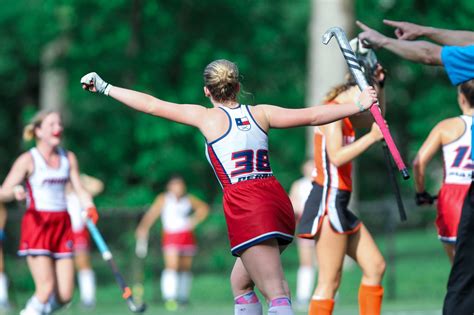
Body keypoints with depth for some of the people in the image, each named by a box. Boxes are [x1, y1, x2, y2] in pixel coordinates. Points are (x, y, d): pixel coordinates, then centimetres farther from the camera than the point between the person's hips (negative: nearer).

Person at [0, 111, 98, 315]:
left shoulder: (68, 158, 11)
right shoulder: (28, 160, -3)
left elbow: (80, 189, 13)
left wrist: (89, 207, -9)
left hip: (62, 225, 5)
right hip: (36, 226, -5)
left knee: (64, 295, -1)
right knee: (46, 289, -17)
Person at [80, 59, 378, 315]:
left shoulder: (207, 117, 3)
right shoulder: (260, 113, 12)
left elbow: (153, 106, 7)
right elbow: (312, 116, 9)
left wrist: (105, 87, 16)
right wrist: (359, 105, 15)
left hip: (246, 208, -5)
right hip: (279, 201, 5)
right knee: (240, 282, 23)